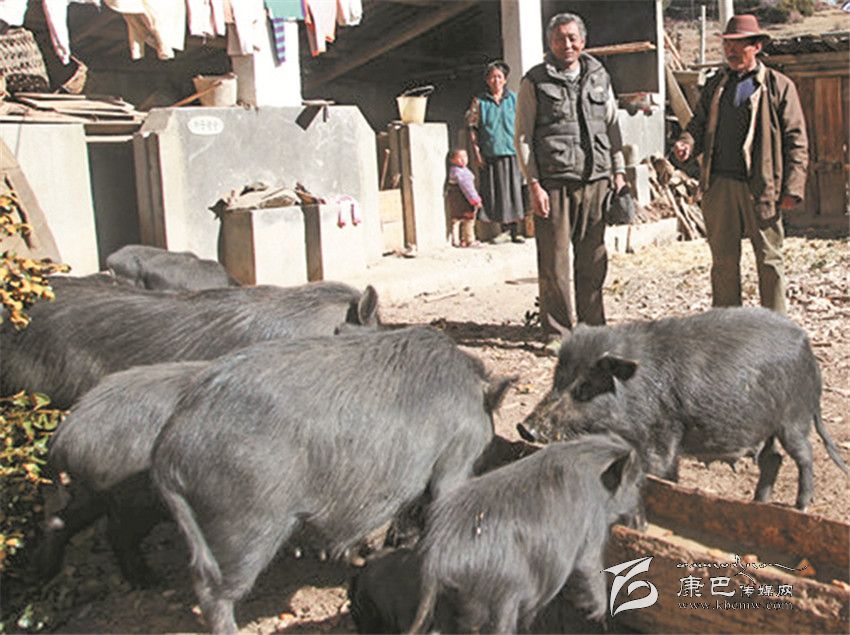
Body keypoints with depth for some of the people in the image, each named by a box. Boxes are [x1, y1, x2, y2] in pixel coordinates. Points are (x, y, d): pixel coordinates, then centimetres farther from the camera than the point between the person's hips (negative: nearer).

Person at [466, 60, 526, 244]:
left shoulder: (514, 99, 8)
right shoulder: (479, 102, 5)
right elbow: (472, 128, 4)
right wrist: (476, 153, -3)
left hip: (512, 153, 0)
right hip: (490, 155, 0)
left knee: (514, 190, 1)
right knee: (495, 193, 2)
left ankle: (515, 231, 8)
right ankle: (504, 230, 12)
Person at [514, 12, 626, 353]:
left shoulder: (598, 76, 15)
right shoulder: (535, 81, 3)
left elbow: (612, 126, 20)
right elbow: (522, 137, 1)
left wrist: (619, 171, 13)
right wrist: (534, 184, -7)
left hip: (595, 180, 4)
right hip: (553, 182, -3)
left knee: (593, 260, 6)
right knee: (554, 263, -3)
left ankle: (592, 328, 18)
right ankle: (557, 333, 6)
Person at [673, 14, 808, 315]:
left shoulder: (779, 86, 4)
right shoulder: (715, 85, 16)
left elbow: (796, 140, 2)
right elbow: (700, 124, 18)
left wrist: (792, 187, -7)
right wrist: (688, 142, -7)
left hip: (761, 186, -3)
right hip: (719, 184, 3)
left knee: (769, 260, 3)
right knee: (724, 261, 7)